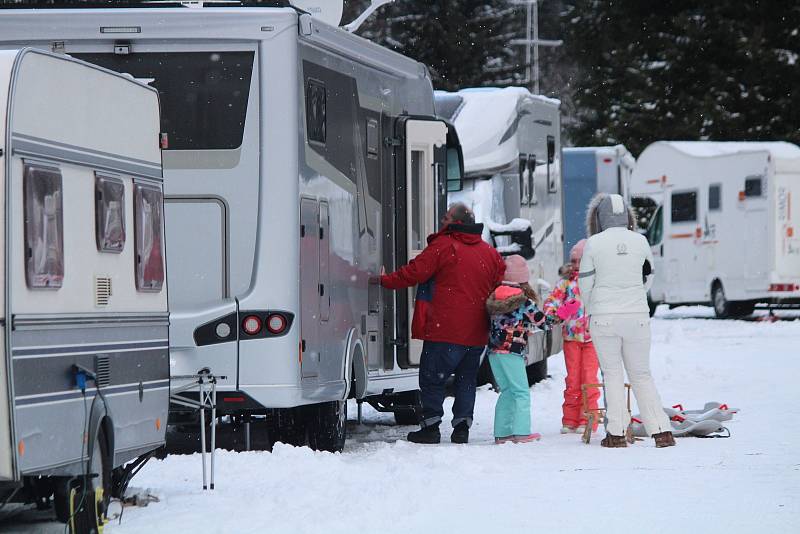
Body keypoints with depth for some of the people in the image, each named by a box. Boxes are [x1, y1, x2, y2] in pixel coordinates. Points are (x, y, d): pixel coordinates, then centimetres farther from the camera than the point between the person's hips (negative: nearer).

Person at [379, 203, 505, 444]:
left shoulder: (442, 246, -8)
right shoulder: (490, 253, 11)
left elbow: (414, 272, -7)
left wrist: (385, 280, 5)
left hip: (445, 331, -6)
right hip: (477, 334, 6)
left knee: (432, 378, 3)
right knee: (467, 379, 15)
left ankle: (430, 426, 0)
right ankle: (462, 426, 10)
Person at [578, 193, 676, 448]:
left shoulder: (594, 243, -7)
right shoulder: (640, 241, 0)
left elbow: (585, 283, 1)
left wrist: (589, 310, 19)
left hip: (604, 318, -2)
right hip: (637, 317, 2)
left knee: (612, 374, 7)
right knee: (642, 375, 10)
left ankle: (616, 433, 3)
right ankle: (662, 431, 3)